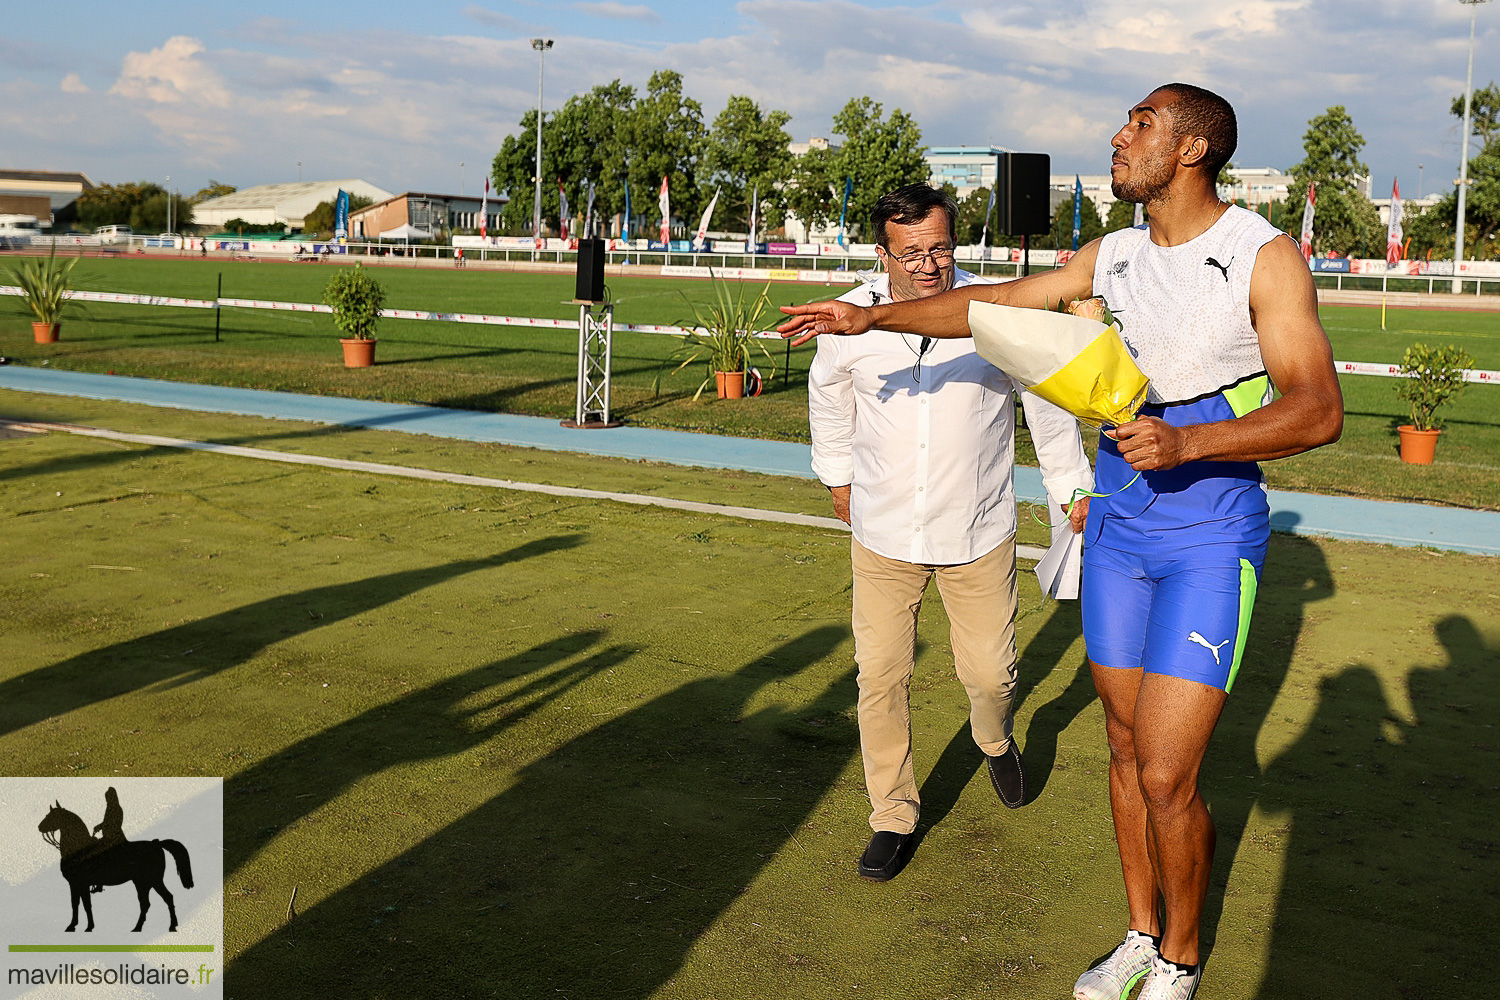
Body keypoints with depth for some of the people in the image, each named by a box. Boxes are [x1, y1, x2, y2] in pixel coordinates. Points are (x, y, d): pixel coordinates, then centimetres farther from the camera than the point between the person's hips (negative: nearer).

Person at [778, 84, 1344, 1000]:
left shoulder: (1267, 257, -11)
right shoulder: (1114, 257, 8)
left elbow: (1318, 409, -19)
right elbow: (992, 303, 15)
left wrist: (1187, 444, -32)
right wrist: (868, 318, 12)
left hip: (1210, 533, -6)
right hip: (1119, 523, 6)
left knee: (1167, 777, -7)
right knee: (1127, 751, 13)